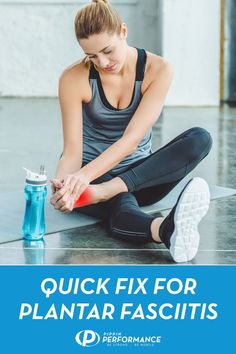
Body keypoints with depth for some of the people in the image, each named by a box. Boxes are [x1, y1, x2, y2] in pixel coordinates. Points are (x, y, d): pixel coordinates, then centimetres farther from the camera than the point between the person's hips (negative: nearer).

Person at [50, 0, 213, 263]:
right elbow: (72, 151, -15)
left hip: (137, 173, 3)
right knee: (122, 206, -39)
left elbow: (132, 138, -22)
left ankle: (100, 193, -43)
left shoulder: (157, 70, -12)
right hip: (89, 177, -2)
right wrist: (64, 182, -39)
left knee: (200, 139, -26)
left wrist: (86, 175, -38)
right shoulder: (74, 79, -11)